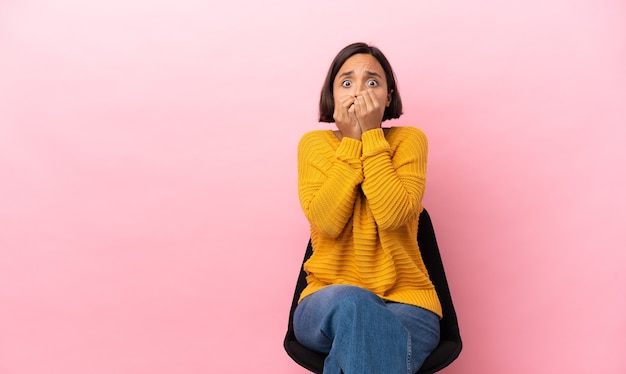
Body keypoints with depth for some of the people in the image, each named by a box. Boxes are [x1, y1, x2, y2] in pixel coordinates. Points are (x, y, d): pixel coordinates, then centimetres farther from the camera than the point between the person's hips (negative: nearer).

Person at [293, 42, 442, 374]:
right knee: (352, 302, -34)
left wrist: (371, 135, -15)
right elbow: (326, 221, -13)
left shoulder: (409, 140, -1)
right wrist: (351, 141, -13)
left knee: (355, 341, -32)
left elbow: (393, 215, -18)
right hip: (329, 302, 1)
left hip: (405, 302, -1)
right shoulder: (314, 144, 2)